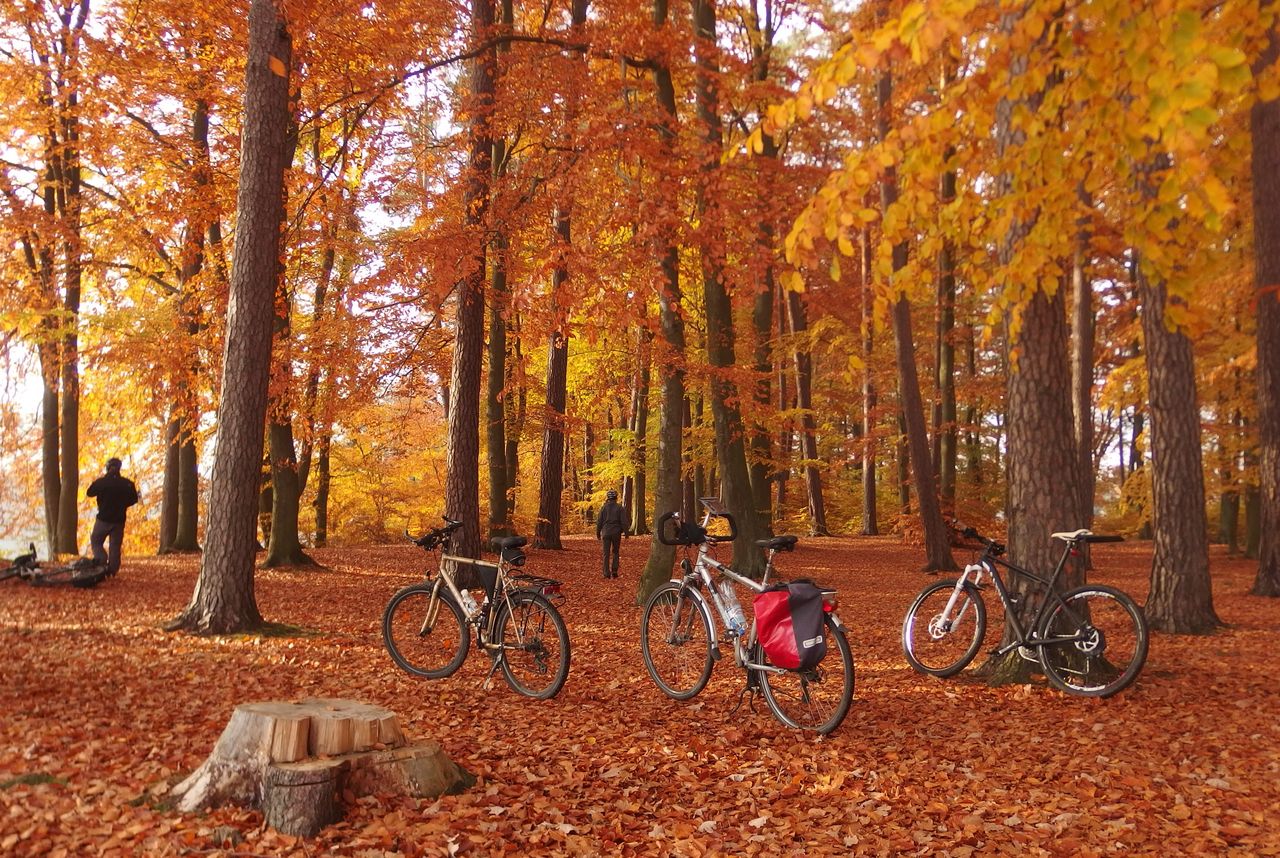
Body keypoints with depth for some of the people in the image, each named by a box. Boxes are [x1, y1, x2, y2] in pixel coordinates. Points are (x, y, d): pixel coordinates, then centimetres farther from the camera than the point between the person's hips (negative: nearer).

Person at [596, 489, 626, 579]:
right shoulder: (620, 508, -1)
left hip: (606, 533, 0)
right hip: (616, 533, 0)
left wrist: (598, 533, 13)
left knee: (606, 554, 3)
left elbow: (599, 521, 3)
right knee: (615, 553, 13)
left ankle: (607, 573, -1)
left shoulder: (604, 508, 1)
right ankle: (614, 571, 5)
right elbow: (623, 521, -4)